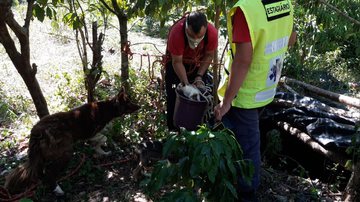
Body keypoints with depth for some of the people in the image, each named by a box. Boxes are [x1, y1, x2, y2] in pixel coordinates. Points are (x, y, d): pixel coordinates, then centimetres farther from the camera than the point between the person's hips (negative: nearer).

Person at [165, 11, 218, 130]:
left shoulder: (212, 32, -30)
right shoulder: (176, 33, -38)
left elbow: (209, 55, -13)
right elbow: (177, 62, -28)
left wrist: (199, 77, -21)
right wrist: (186, 84, -33)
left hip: (198, 63, 2)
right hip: (176, 60, -2)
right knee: (174, 96, -5)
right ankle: (173, 131, 8)